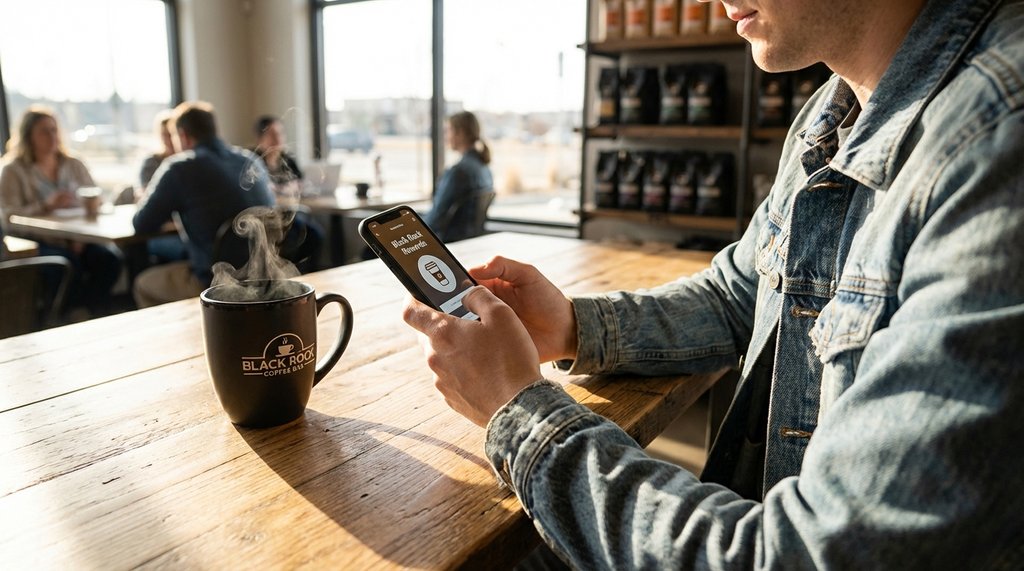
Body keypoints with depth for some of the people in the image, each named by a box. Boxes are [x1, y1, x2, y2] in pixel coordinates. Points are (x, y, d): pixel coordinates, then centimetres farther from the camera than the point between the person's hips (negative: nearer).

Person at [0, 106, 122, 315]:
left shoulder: (74, 165, 18)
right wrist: (46, 206, -21)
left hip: (78, 241, 3)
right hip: (38, 243, -3)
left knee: (109, 258, -29)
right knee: (68, 265, -35)